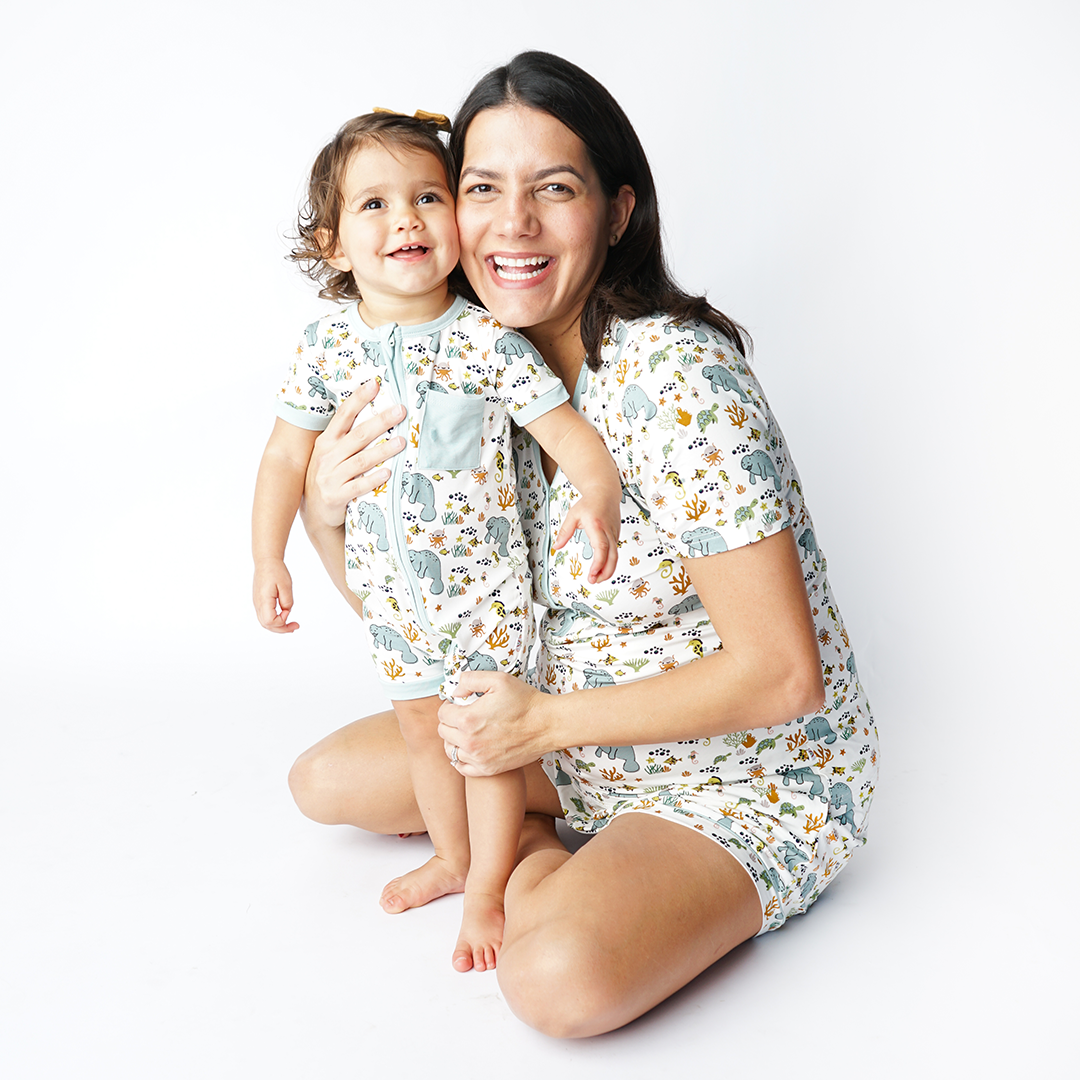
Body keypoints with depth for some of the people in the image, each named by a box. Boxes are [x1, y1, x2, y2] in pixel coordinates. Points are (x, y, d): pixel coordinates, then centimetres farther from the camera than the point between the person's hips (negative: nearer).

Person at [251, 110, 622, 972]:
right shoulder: (329, 345, -7)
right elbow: (287, 454, 3)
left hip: (484, 580, -4)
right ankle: (452, 856, 43)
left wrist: (597, 493, -36)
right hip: (390, 587, 4)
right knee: (421, 724, 20)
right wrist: (269, 557, 1)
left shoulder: (486, 341, -17)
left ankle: (487, 891, 24)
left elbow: (562, 424, -18)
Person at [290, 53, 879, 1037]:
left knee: (560, 978, -32)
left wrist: (546, 719, -21)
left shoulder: (675, 377, -26)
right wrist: (327, 516, -13)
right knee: (326, 780, 6)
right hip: (572, 731, 7)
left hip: (753, 772, -7)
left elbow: (782, 674, -26)